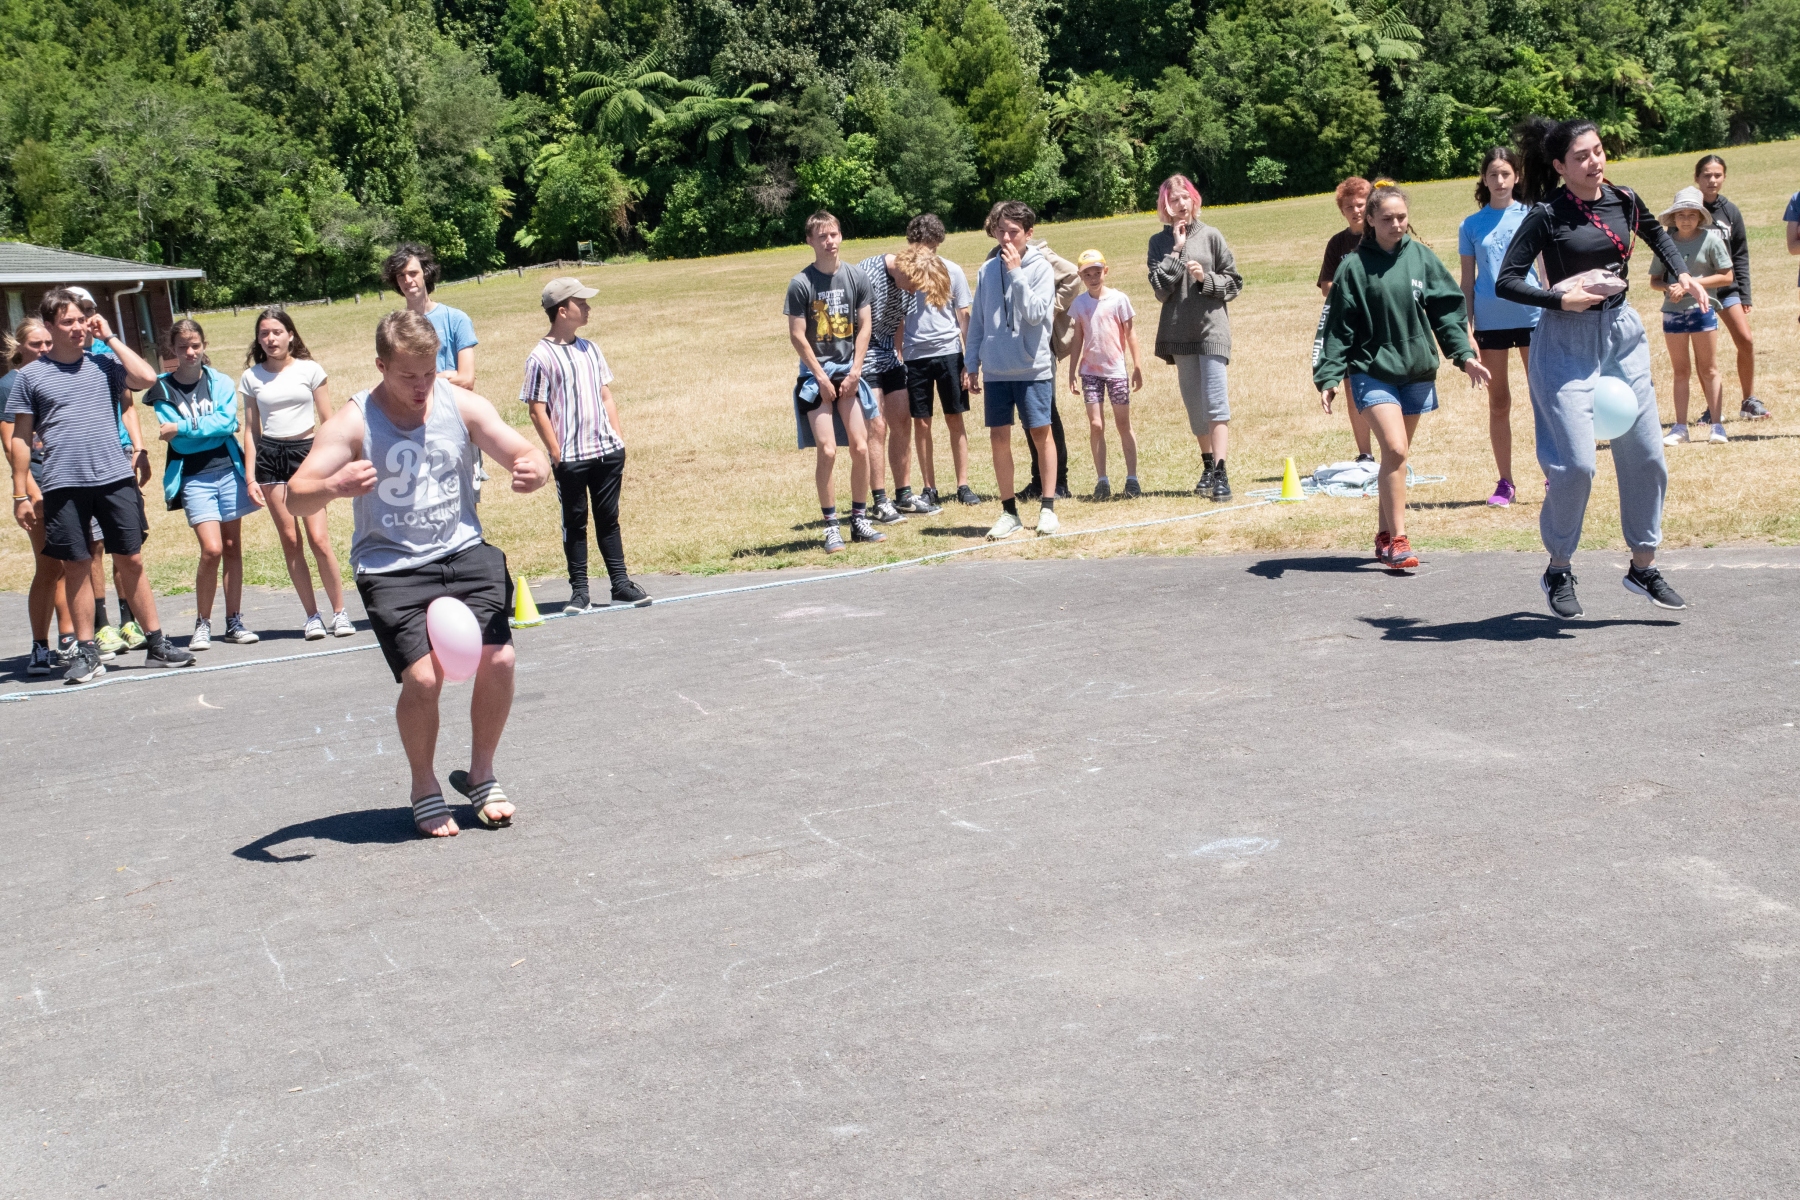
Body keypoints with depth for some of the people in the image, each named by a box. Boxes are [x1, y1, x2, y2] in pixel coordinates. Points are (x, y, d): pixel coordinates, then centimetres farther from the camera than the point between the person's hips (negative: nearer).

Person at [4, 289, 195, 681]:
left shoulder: (104, 365, 9)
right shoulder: (31, 376, 6)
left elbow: (146, 378, -8)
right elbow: (21, 437, 8)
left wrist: (110, 338, 0)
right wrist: (21, 494, 4)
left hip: (115, 479, 1)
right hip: (63, 486, -1)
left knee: (131, 562, 3)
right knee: (75, 567, 3)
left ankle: (157, 644, 9)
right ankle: (87, 653, 11)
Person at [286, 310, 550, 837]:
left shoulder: (461, 404, -1)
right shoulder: (352, 424, -9)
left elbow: (525, 452, -2)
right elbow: (296, 499, -17)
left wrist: (534, 468, -28)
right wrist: (333, 487, -41)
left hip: (463, 552, 3)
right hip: (391, 567, -3)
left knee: (497, 659, -15)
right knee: (423, 677, -19)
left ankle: (480, 775, 11)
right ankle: (424, 788, 8)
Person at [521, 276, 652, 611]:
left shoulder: (590, 349, 11)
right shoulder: (541, 357, -8)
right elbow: (537, 410, -9)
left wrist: (618, 440, 10)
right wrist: (556, 454, -11)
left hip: (607, 450, 5)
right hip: (570, 458, -5)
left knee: (609, 519, 11)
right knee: (575, 524, 4)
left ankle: (621, 584, 16)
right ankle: (579, 592, 11)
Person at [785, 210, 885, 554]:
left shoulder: (856, 278, 3)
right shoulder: (801, 284, -8)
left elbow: (863, 328, 6)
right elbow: (797, 335, -7)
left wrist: (855, 371, -3)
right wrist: (821, 377, -9)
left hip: (848, 373, 3)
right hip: (815, 375, -3)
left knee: (860, 448, 1)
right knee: (827, 451, -8)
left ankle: (860, 521, 13)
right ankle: (831, 527, 1)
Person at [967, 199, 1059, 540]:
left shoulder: (1041, 268, -5)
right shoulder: (987, 270, 6)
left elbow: (1035, 313, -18)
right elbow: (977, 320, 10)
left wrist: (1016, 272, -17)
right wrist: (973, 363, 8)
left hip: (1033, 368, -4)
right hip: (995, 370, 4)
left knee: (1041, 434, 2)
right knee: (999, 438, 5)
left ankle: (1048, 507, 11)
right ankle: (1009, 511, 15)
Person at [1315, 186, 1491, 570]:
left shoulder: (1421, 257, 3)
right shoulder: (1355, 266, -5)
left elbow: (1448, 308, 6)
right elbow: (1338, 325, -4)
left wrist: (1464, 354, -3)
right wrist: (1328, 376, -9)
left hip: (1416, 372, 4)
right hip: (1372, 372, -3)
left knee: (1397, 454, 13)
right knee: (1395, 450, -16)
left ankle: (1385, 534, 26)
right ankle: (1398, 540, -10)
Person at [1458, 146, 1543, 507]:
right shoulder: (1471, 225, 5)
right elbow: (1467, 282, 7)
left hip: (1532, 316, -1)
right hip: (1490, 322, 1)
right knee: (1498, 402, 6)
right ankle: (1505, 483, 12)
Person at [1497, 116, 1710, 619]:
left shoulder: (1624, 201, 4)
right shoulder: (1546, 214, -11)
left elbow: (1656, 233, 26)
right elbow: (1505, 282, -12)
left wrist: (1682, 274, 13)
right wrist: (1562, 299, -20)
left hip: (1623, 334, 6)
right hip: (1567, 342, -6)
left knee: (1645, 454, 6)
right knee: (1575, 462, -13)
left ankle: (1644, 566, 19)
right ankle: (1558, 570, 7)